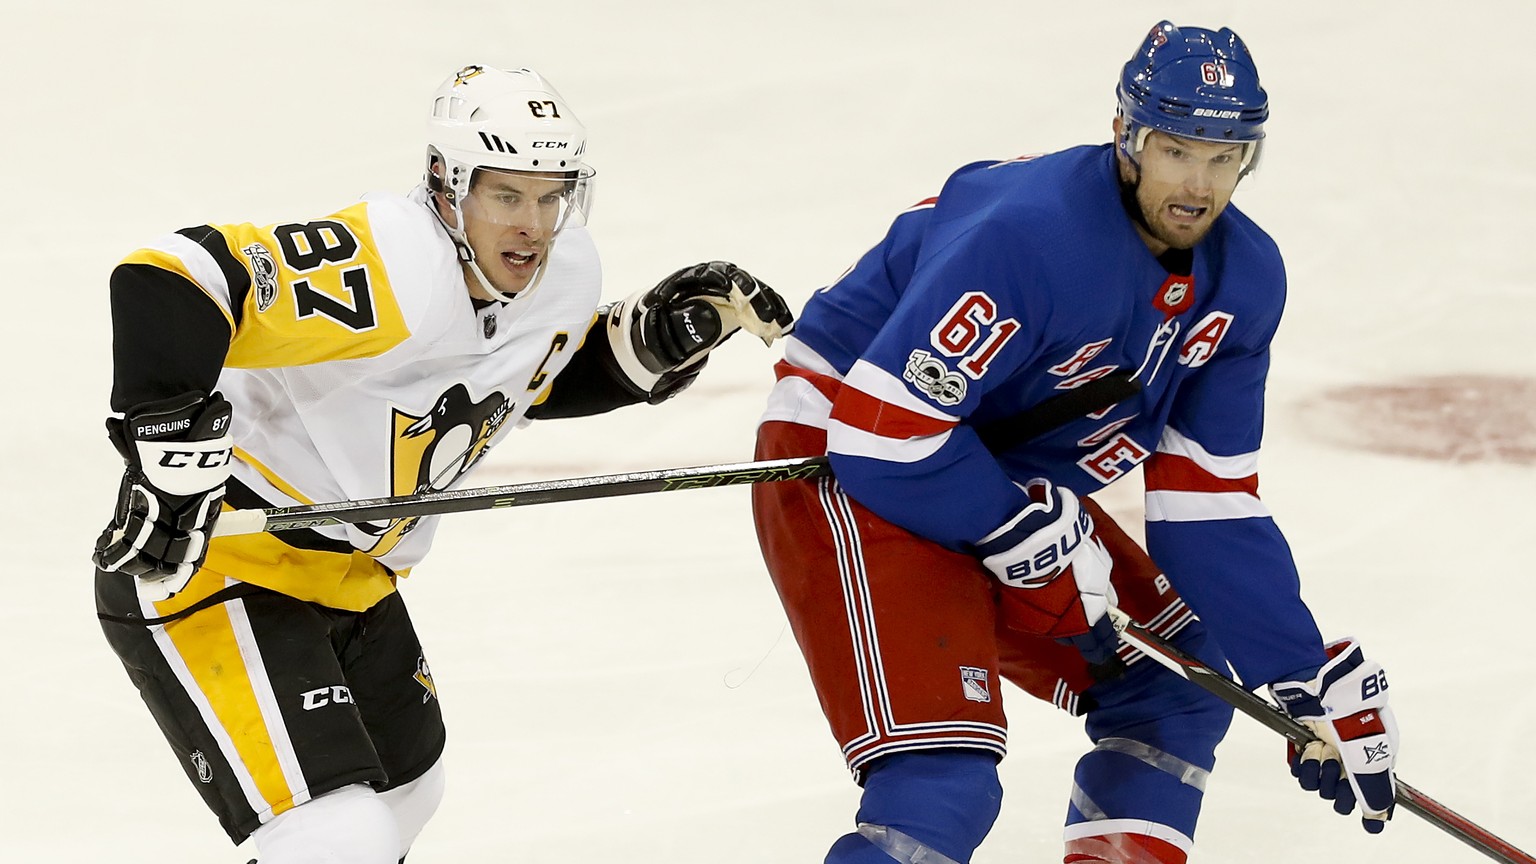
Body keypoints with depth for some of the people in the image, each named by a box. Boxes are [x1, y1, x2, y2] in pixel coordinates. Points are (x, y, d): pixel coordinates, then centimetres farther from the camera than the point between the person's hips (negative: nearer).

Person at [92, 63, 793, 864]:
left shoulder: (565, 274, -2)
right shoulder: (388, 267, -29)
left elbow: (542, 374, 21)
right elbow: (167, 280, -36)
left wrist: (662, 334, 4)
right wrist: (172, 454, -38)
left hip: (349, 578, 10)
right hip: (209, 564, -10)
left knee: (405, 790, 29)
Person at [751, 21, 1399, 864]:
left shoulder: (1243, 279, -2)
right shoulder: (1030, 234, -29)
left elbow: (1211, 505, 3)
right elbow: (883, 430, -29)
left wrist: (1313, 680, -1)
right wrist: (1032, 541, -21)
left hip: (1008, 482, 9)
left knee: (1176, 680, 13)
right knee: (943, 782, -23)